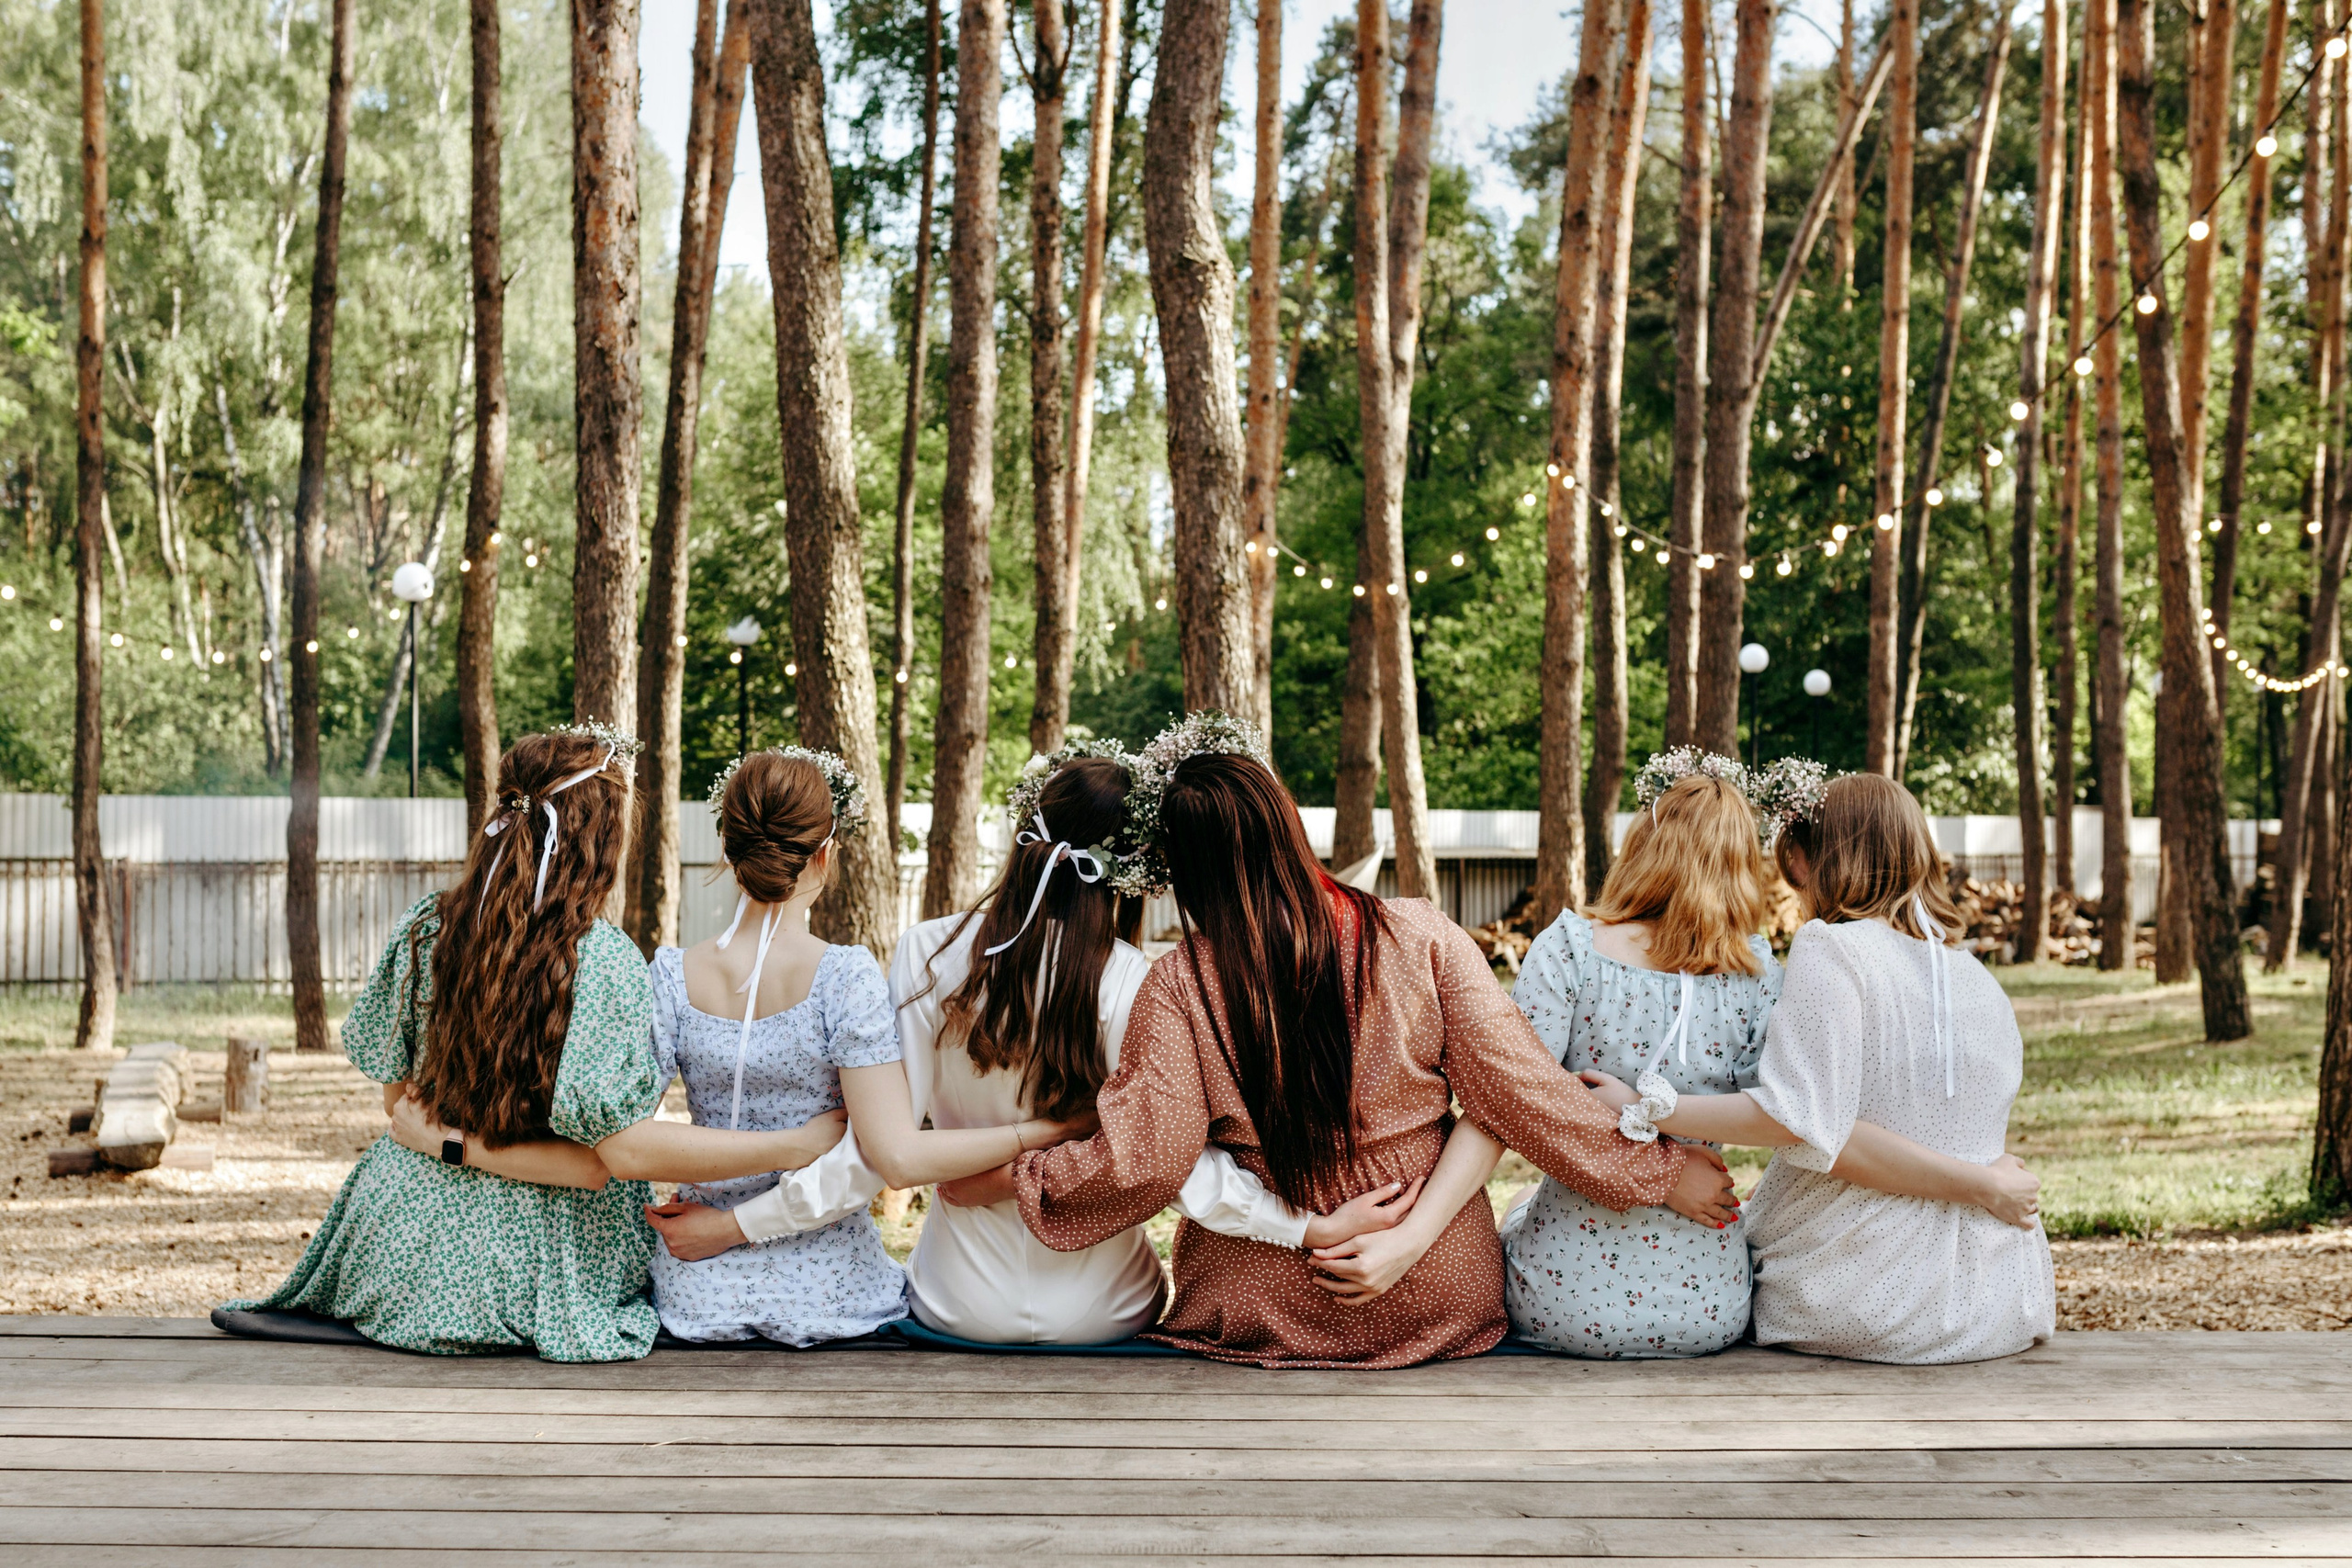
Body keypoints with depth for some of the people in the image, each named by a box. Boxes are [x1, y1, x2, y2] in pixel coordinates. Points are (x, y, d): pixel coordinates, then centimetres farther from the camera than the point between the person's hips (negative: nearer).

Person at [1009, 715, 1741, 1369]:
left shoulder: (1180, 983, -13)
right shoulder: (1419, 937, -11)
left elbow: (1145, 1160, -15)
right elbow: (1519, 1091, -11)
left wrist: (1013, 1174, -1)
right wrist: (1661, 1170, -1)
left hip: (1256, 1311, 0)